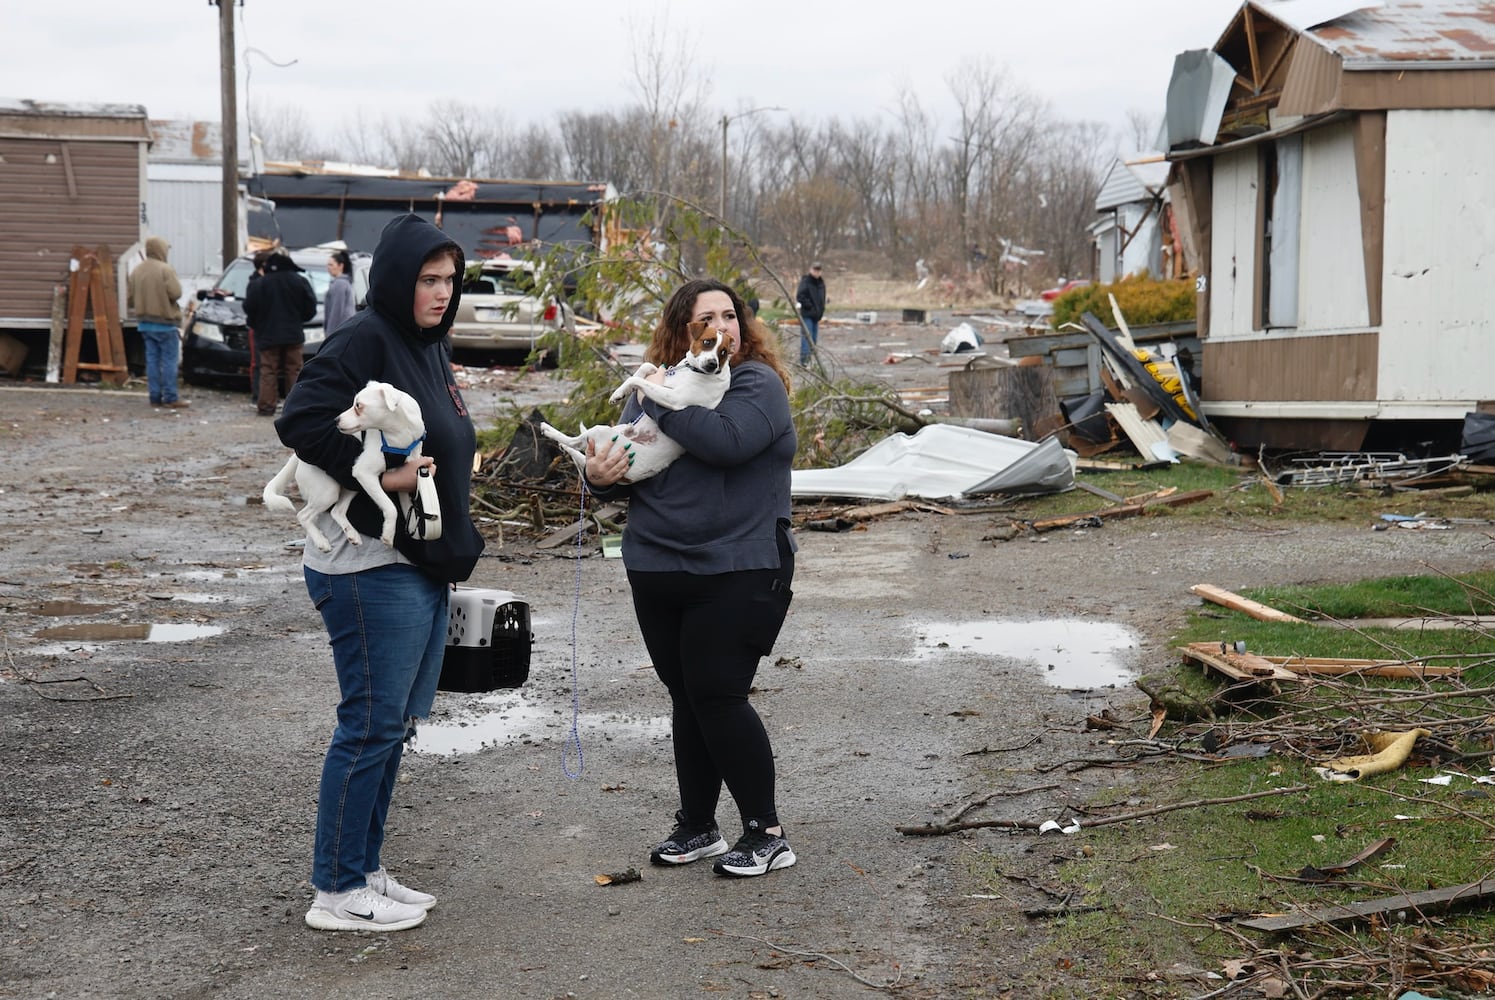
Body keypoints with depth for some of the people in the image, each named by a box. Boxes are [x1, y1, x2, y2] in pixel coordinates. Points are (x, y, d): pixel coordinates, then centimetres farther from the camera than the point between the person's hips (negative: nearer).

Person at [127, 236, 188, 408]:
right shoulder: (165, 269, -13)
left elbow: (130, 298, 9)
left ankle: (155, 396, 7)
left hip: (145, 323, 6)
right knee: (169, 360, -4)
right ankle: (171, 397, -7)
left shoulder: (137, 271, 9)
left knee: (152, 359, 8)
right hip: (165, 322, -6)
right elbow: (175, 293, -20)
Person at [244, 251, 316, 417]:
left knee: (268, 371, 2)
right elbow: (310, 307, 1)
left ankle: (266, 405, -3)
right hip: (293, 334, 1)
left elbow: (249, 309, -6)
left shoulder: (258, 285, -8)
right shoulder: (299, 282, -3)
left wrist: (255, 324, 13)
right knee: (294, 370, 7)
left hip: (267, 335, -1)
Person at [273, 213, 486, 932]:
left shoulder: (431, 346, 15)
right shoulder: (362, 341, -13)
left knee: (396, 723, 14)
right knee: (371, 725, -5)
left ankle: (364, 871, 25)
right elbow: (299, 421, -24)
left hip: (423, 565, 10)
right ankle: (337, 893, 4)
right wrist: (380, 474, -26)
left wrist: (454, 549, 18)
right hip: (369, 568, -10)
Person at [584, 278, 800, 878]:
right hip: (657, 574, 6)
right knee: (686, 700, 13)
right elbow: (620, 455, 16)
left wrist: (661, 401, -16)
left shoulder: (757, 383, -5)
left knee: (718, 696, -7)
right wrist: (600, 476, -7)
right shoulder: (654, 385, 12)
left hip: (737, 575, -6)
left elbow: (724, 440, -24)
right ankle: (697, 827, 25)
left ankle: (766, 834, 5)